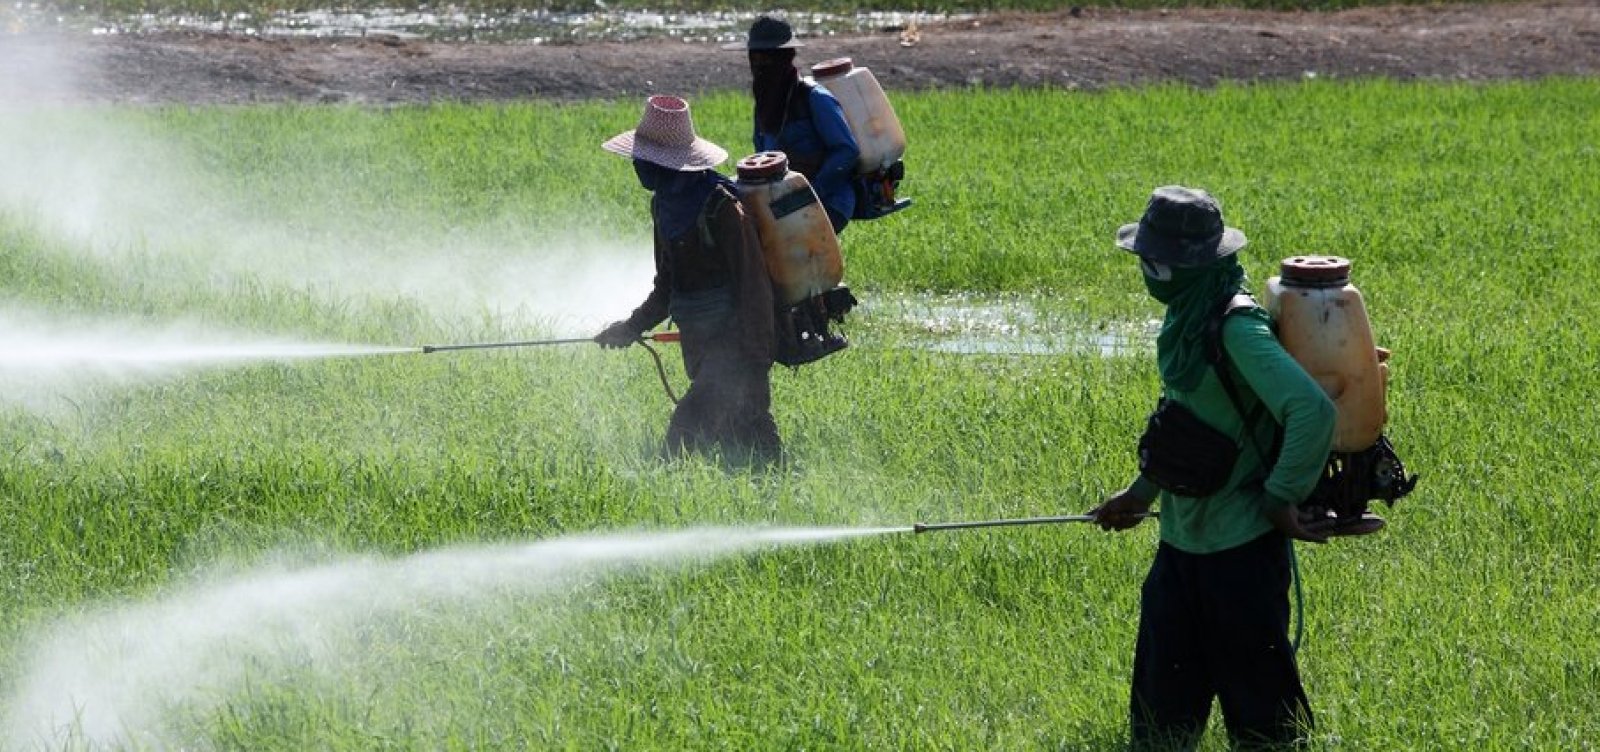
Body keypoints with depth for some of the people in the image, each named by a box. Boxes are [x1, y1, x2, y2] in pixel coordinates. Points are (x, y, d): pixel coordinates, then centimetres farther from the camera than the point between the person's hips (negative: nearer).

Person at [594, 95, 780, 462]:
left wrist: (756, 363, -22)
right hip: (698, 346, 9)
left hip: (733, 342, -9)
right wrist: (634, 327, 7)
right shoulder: (664, 204, 7)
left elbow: (754, 286, -20)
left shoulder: (722, 208, -20)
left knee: (686, 434, -19)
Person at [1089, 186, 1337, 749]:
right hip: (1182, 541, 9)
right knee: (1161, 703, 14)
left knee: (1258, 707, 0)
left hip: (1241, 548, -9)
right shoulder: (1185, 320, 8)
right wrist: (1142, 492, 22)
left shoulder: (1238, 331, -22)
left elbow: (1312, 410, -31)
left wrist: (1280, 499, -22)